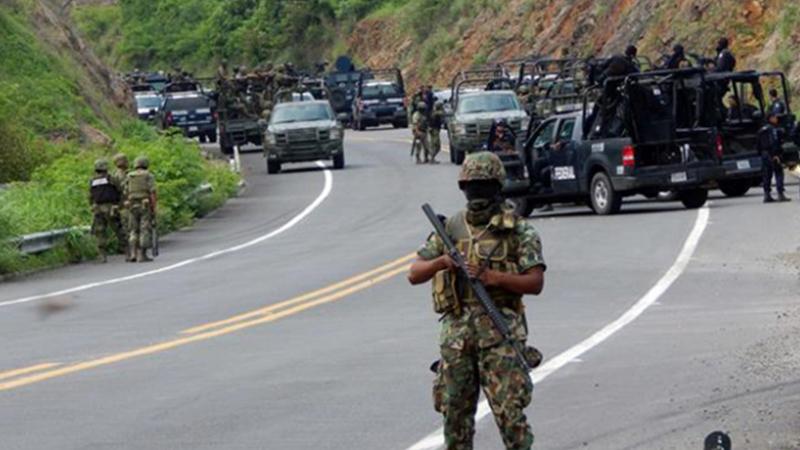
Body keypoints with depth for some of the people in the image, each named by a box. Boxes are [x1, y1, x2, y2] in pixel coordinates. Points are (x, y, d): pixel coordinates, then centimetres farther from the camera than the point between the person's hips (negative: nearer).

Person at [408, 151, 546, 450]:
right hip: (456, 330, 4)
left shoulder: (518, 231, 1)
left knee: (509, 409, -10)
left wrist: (492, 276, -17)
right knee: (455, 411, 8)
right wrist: (441, 262, -9)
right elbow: (414, 275, 12)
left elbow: (535, 283, -5)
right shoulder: (450, 229, 13)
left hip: (500, 331, -4)